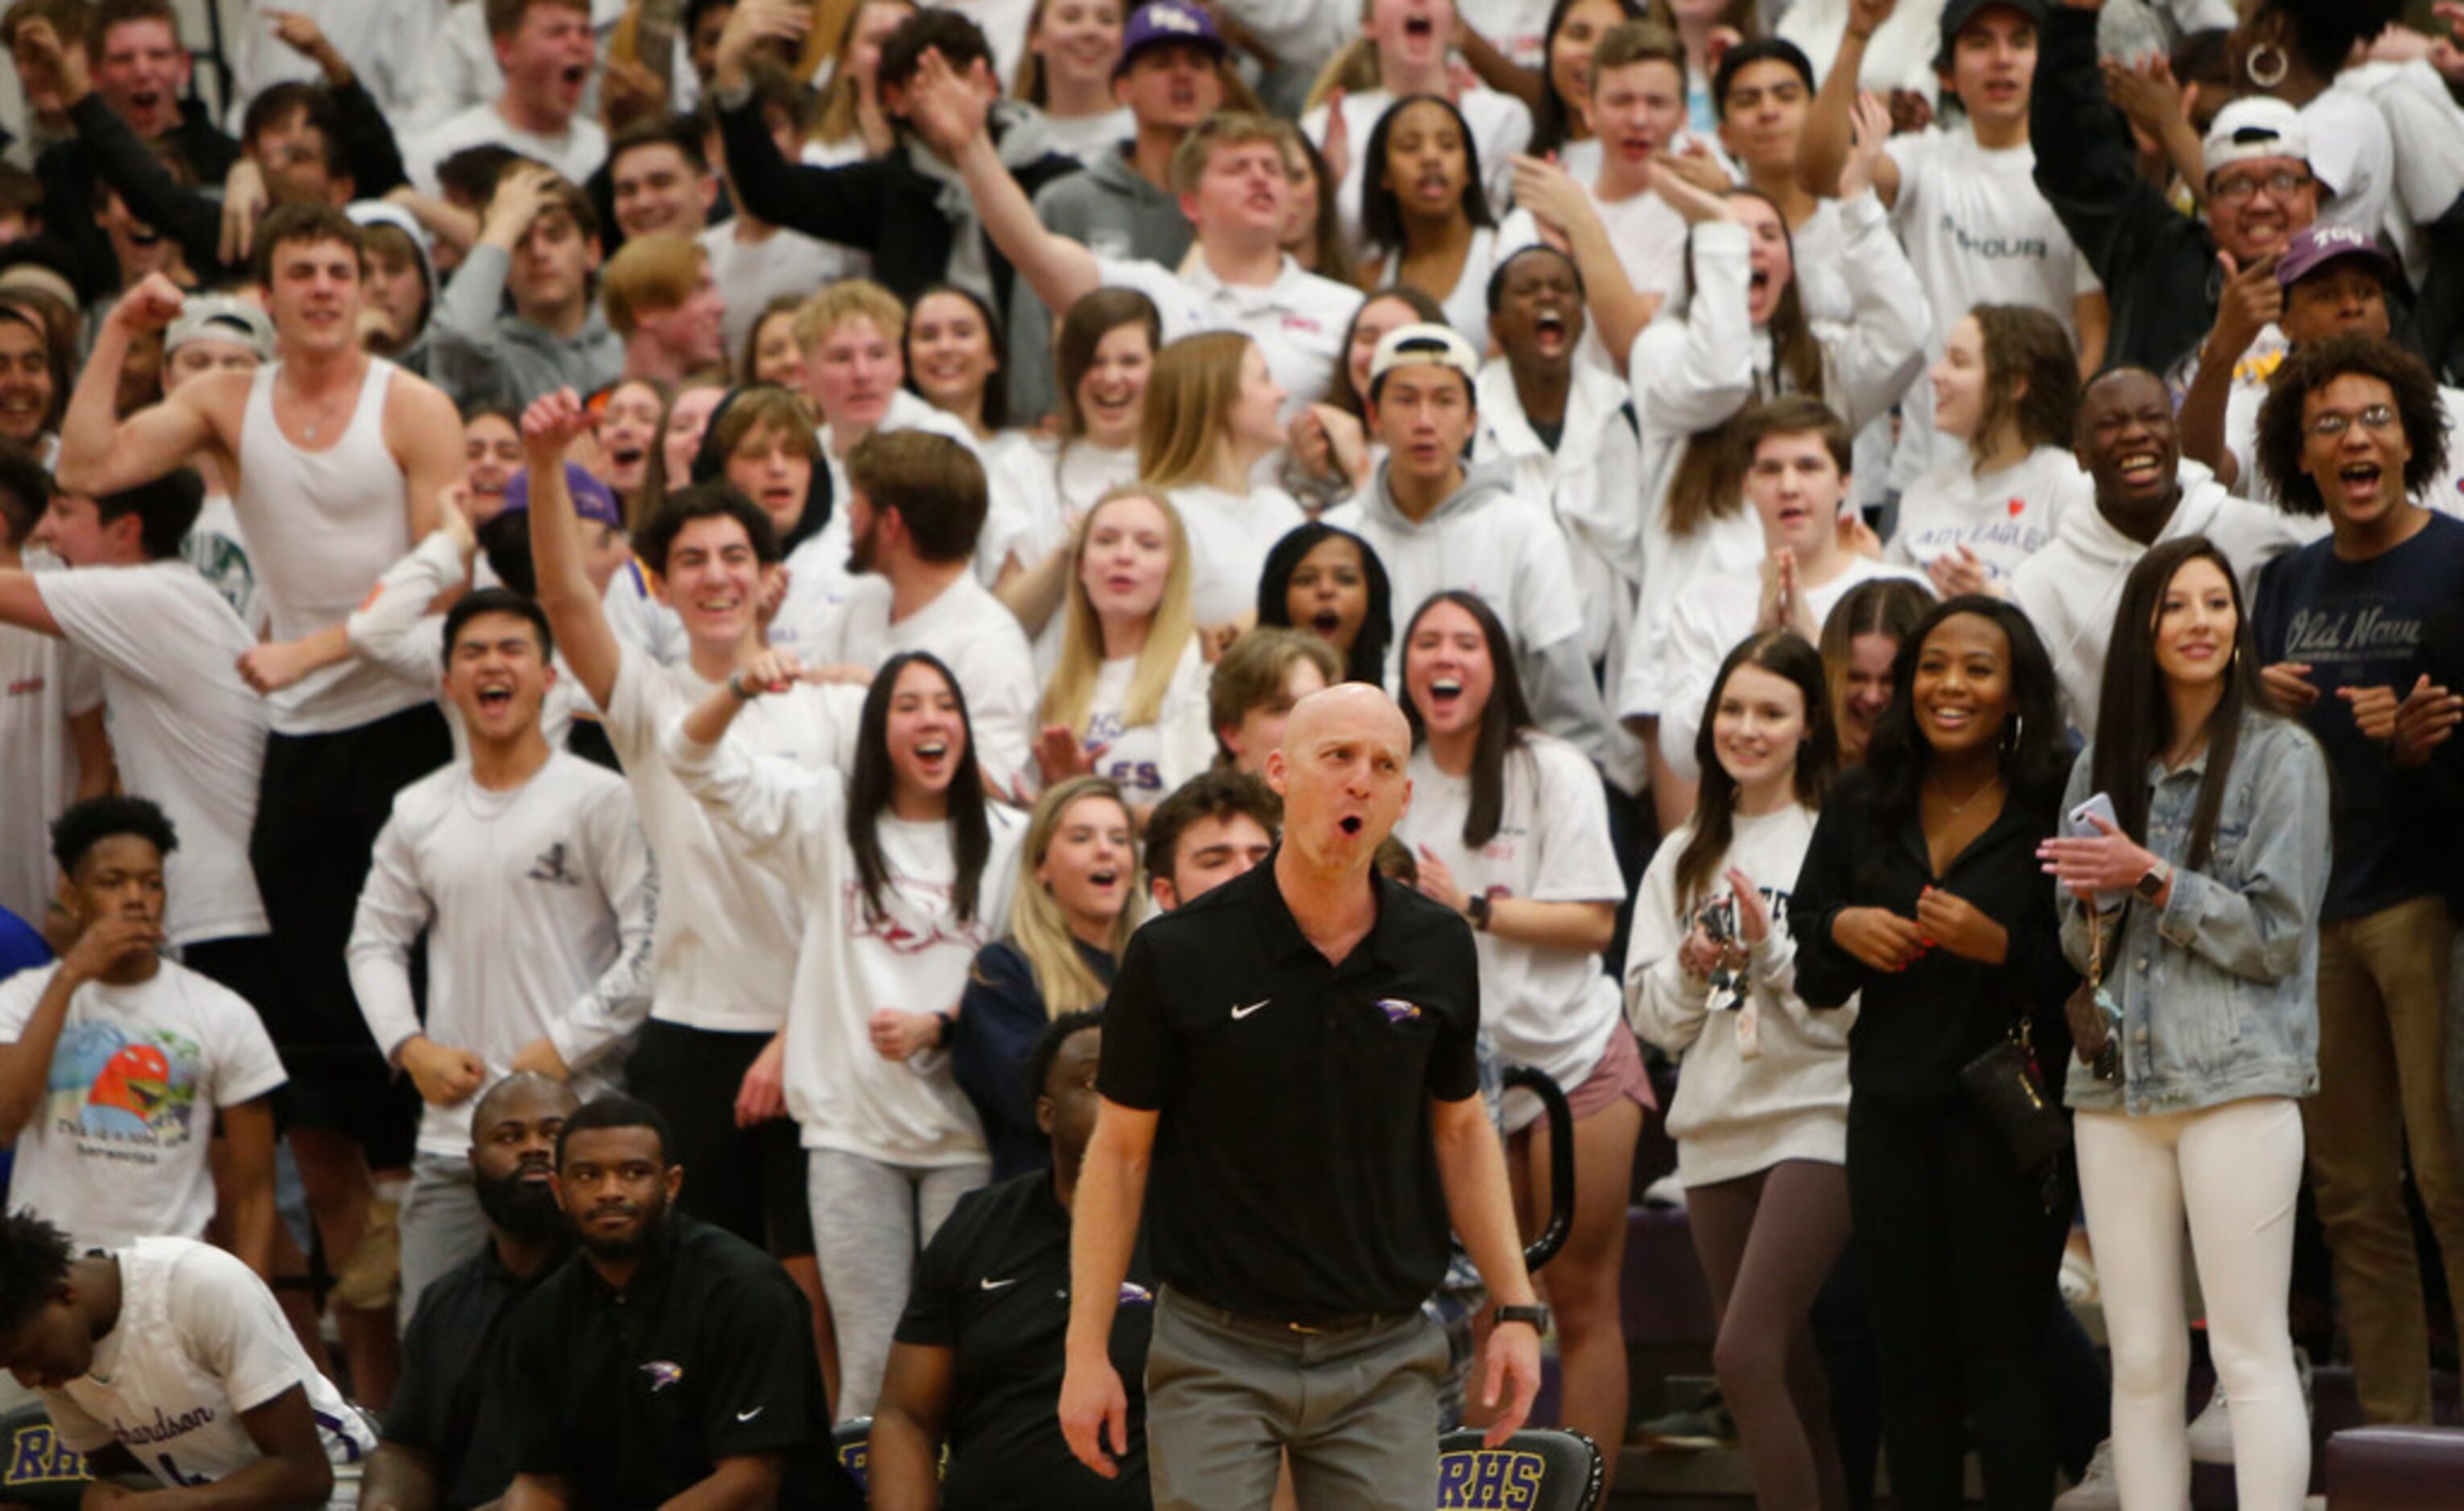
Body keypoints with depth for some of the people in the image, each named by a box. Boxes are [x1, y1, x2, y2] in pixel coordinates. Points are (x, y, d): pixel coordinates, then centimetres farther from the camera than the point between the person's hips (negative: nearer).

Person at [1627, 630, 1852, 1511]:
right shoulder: (1685, 857, 14)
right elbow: (1649, 1014, 13)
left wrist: (1771, 953, -20)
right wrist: (1691, 972, -7)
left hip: (1817, 1117, -6)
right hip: (1715, 1132, 6)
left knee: (1746, 1357, -18)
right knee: (1795, 1387, 9)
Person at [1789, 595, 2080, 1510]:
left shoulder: (2058, 807, -5)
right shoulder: (1861, 807, 10)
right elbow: (1810, 978, 16)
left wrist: (2001, 947, -23)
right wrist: (1842, 929, -4)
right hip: (1891, 1107, 5)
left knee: (2004, 1351, -5)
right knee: (1911, 1355, 6)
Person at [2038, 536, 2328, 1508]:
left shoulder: (2281, 758, 0)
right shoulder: (2105, 764, 16)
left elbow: (2276, 934, -4)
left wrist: (2153, 879, -10)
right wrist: (2093, 906, -3)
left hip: (2239, 1081, -5)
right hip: (2117, 1081, 5)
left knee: (2251, 1352, -9)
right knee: (2142, 1362, 3)